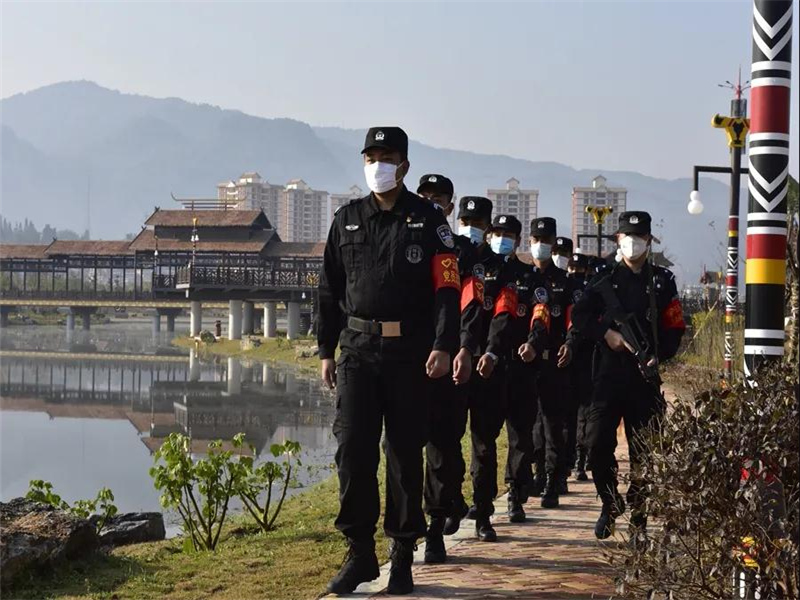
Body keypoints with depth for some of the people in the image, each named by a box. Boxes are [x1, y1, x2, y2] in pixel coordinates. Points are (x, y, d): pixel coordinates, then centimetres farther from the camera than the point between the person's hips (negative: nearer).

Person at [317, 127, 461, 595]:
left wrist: (443, 346, -16)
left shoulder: (428, 220, 1)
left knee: (405, 454, 4)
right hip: (357, 349, 3)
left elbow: (448, 288, -5)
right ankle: (360, 552, 8)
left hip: (410, 353, -2)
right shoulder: (347, 220, 11)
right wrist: (327, 349, 11)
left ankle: (403, 556, 15)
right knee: (353, 451, -3)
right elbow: (331, 289, 14)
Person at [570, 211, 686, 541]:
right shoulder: (603, 279, 8)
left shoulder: (663, 281, 8)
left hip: (645, 377, 0)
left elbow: (675, 328, 6)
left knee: (642, 451, 2)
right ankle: (610, 502, 16)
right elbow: (580, 316, 6)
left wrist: (658, 355, -9)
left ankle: (638, 520, 13)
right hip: (609, 374, 0)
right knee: (598, 443, -8)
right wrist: (606, 334, -9)